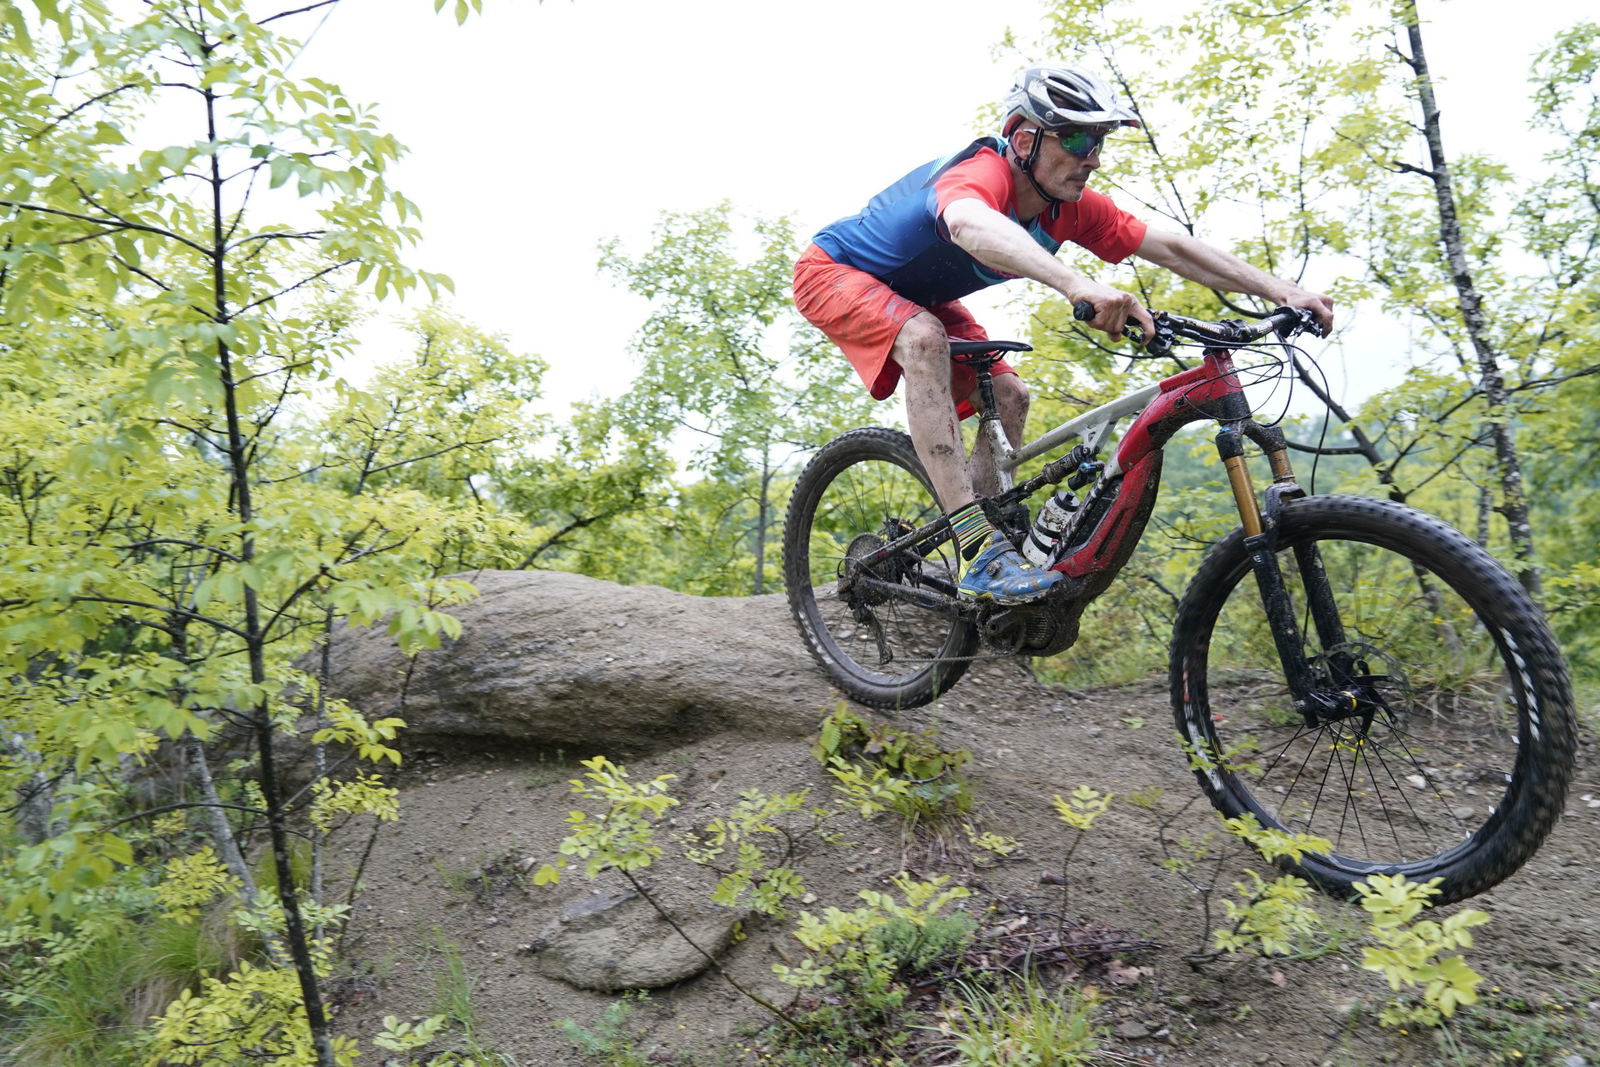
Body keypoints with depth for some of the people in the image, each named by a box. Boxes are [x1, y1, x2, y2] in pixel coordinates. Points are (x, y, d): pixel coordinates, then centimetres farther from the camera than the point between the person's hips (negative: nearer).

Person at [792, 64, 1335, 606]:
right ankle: (980, 554, -39)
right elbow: (971, 225, -62)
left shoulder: (1070, 207, -13)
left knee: (1008, 397, -6)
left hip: (917, 294, 8)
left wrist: (1281, 291, -19)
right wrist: (1077, 285, -77)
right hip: (835, 272, -8)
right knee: (924, 338, -36)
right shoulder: (980, 174, -37)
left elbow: (1173, 248, -11)